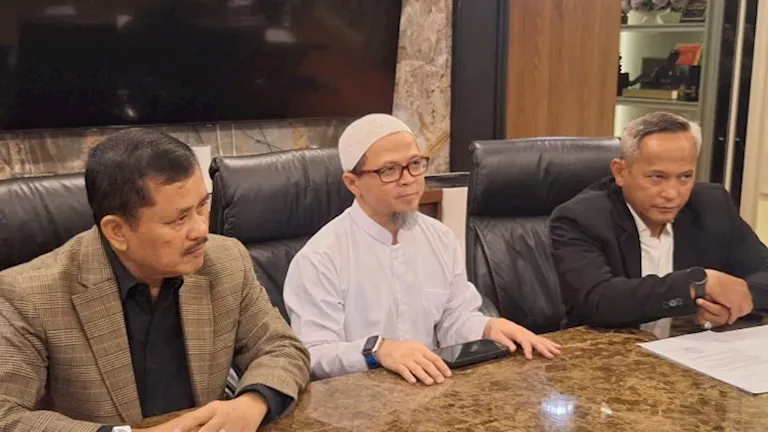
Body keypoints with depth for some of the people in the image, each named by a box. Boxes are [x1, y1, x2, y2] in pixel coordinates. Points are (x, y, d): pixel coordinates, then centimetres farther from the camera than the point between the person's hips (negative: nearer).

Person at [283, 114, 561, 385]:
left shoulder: (440, 238, 9)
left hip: (434, 387, 6)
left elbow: (455, 319, 13)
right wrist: (377, 350, -30)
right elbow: (313, 358, -15)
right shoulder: (319, 259, -11)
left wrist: (489, 329, -6)